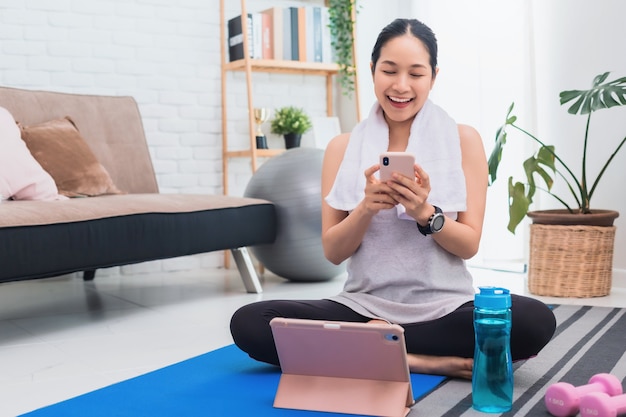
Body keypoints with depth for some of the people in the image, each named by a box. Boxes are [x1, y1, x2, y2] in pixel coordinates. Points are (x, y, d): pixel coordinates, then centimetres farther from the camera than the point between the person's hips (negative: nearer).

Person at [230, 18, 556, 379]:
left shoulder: (463, 140, 2)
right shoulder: (343, 148, 4)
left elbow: (469, 246, 0)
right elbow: (332, 252, 2)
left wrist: (425, 213, -20)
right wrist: (366, 208, -17)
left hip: (446, 309, -1)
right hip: (365, 307, 1)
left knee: (536, 321, -31)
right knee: (248, 323, -22)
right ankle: (423, 360, -18)